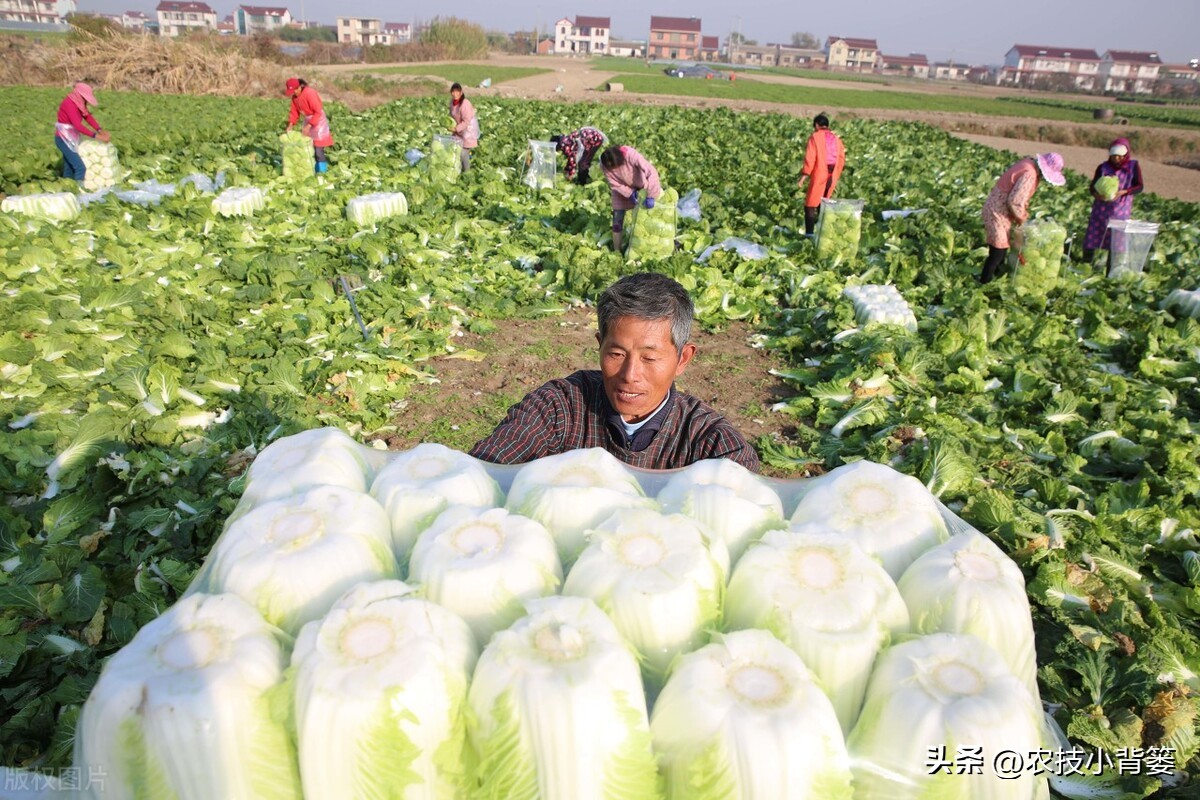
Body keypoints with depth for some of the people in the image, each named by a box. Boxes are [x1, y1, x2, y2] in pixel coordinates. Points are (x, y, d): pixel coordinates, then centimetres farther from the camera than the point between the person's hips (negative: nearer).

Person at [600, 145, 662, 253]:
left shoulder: (630, 155, -37)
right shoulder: (604, 166, -27)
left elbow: (652, 172, -40)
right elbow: (614, 184, -14)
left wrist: (650, 196, -43)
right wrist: (630, 194, -25)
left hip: (641, 184, -1)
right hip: (623, 188, 1)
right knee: (617, 219, -4)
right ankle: (617, 251, 8)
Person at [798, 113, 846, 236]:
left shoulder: (815, 137, -4)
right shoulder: (836, 138, 12)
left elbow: (810, 159, -12)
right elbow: (842, 159, 11)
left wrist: (803, 177, -10)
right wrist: (835, 177, 19)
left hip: (819, 176, -5)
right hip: (832, 177, 6)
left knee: (810, 205, -2)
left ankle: (809, 234, -10)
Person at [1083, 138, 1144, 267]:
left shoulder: (1133, 166, 0)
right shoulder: (1103, 167, 2)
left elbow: (1140, 187, -1)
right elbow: (1093, 186, 3)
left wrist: (1123, 192, -19)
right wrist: (1096, 194, -20)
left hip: (1121, 211, -1)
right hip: (1101, 209, 1)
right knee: (1091, 241, -2)